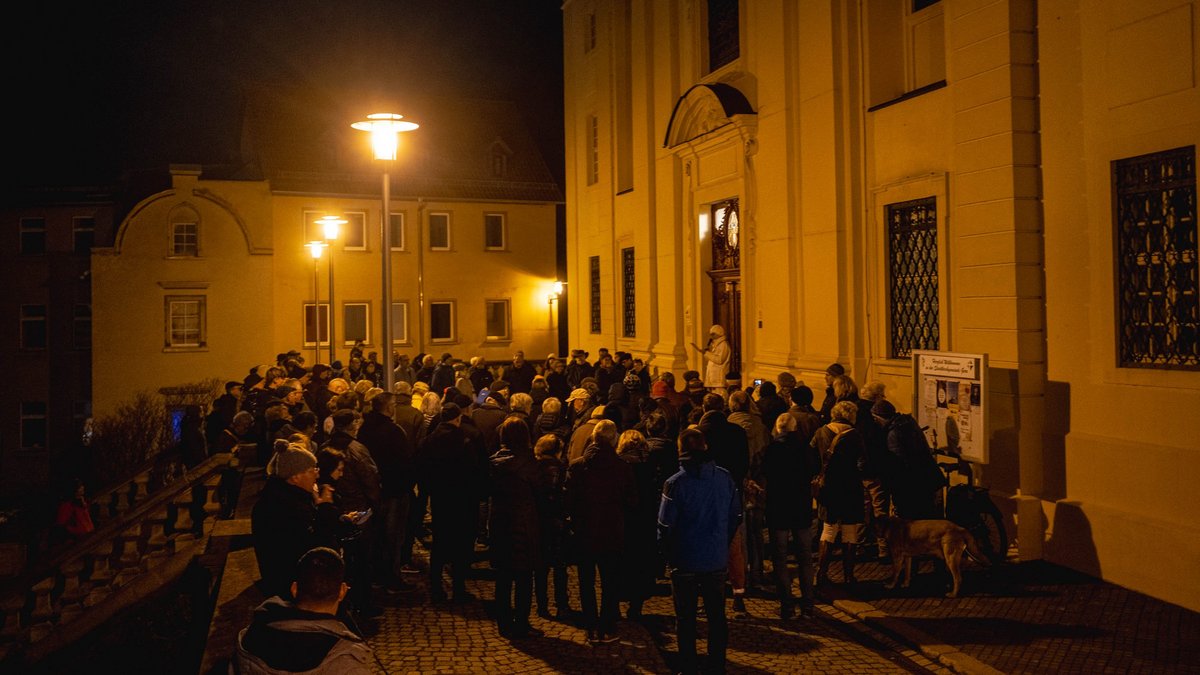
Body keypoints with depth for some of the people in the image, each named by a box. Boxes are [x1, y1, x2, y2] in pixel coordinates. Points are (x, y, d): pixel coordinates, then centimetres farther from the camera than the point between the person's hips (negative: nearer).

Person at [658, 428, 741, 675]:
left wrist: (670, 554, 4)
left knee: (686, 619, 9)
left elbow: (665, 526, -11)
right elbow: (736, 516, 4)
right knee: (717, 615, 14)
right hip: (717, 560, 3)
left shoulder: (675, 483, -15)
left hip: (685, 562, -3)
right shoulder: (725, 478, -4)